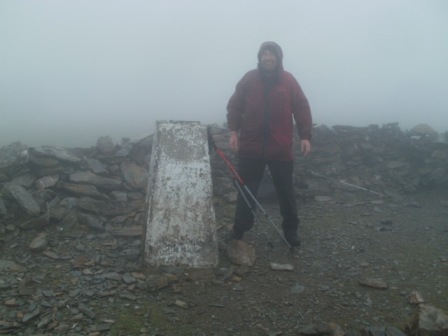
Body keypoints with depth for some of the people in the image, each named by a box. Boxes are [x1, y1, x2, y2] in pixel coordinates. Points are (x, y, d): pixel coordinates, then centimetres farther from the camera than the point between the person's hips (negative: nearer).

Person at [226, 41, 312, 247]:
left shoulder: (289, 81, 2)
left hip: (281, 149, 0)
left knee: (286, 191, 11)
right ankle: (239, 231, 20)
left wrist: (305, 136, -5)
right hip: (250, 147, 0)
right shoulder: (248, 79, 3)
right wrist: (234, 131, -4)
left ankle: (290, 230, 28)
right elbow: (234, 106, 5)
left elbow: (302, 109, 2)